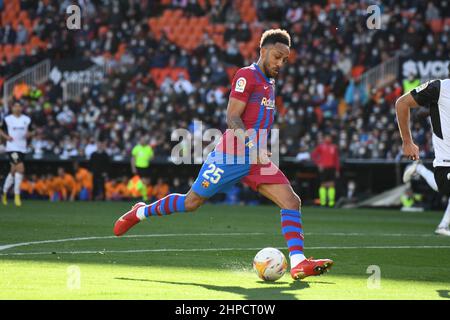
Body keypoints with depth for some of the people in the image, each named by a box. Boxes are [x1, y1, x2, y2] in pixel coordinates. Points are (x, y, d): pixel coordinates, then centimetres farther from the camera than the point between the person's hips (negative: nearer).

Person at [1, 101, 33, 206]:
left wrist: (28, 134, -6)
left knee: (13, 171, 13)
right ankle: (17, 196, -12)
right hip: (12, 147, -5)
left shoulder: (27, 120, 8)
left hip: (22, 148, 5)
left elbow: (30, 131, 16)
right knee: (20, 168, -18)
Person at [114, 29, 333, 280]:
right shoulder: (247, 75, -9)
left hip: (258, 159, 7)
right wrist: (253, 146, -28)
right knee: (192, 202, 2)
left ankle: (298, 263, -19)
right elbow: (232, 118, -17)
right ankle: (142, 212, 27)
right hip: (232, 155, -7)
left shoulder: (269, 82, 17)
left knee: (291, 201, -12)